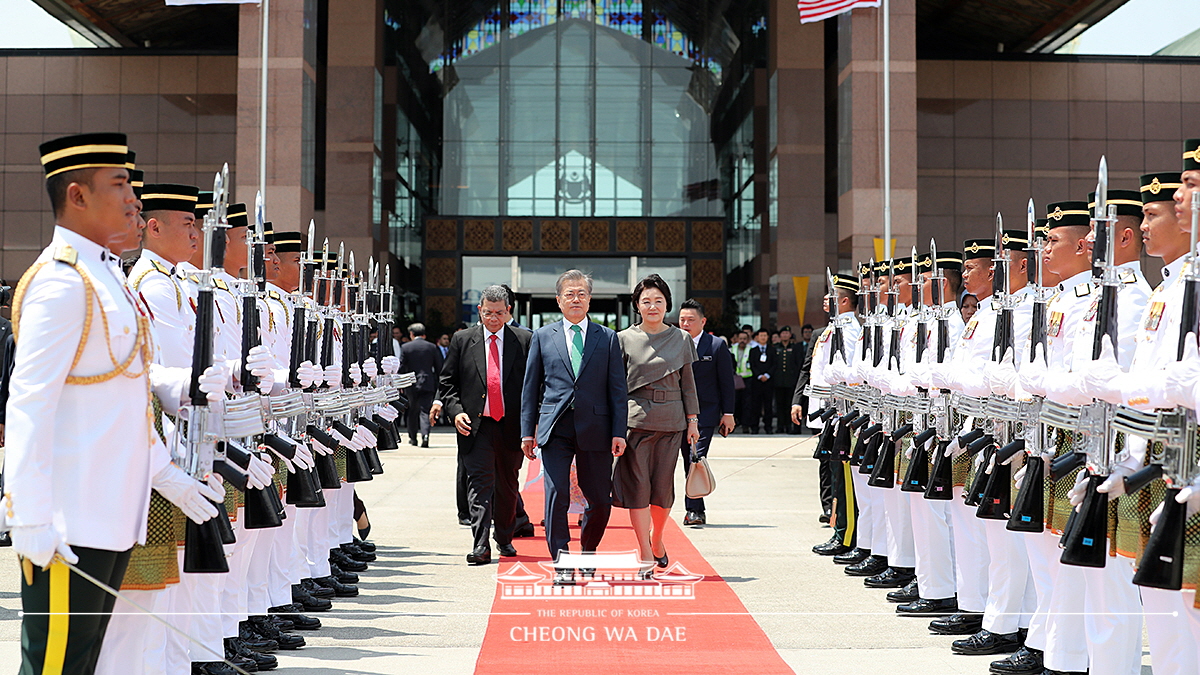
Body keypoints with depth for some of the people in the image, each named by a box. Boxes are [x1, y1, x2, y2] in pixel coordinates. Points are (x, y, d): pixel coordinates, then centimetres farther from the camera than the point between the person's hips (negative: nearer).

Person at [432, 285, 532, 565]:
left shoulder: (525, 340, 4)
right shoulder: (462, 340, 5)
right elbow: (447, 382, 7)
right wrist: (455, 411, -9)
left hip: (512, 424, 1)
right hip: (476, 424, -1)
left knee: (508, 486, 13)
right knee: (480, 482, -9)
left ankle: (504, 538, 31)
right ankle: (481, 546, -13)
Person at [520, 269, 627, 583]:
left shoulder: (607, 338, 9)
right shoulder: (542, 336, 9)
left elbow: (617, 389, 5)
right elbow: (530, 387, 10)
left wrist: (618, 432, -2)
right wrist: (527, 431, 4)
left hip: (595, 429, 1)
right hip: (555, 428, -1)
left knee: (600, 500, 5)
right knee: (557, 496, -10)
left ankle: (587, 552, 29)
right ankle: (562, 563, -2)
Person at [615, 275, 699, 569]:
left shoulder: (680, 339, 9)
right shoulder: (625, 339, 3)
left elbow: (687, 383, 13)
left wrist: (693, 420, 8)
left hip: (671, 420, 2)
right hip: (636, 419, -2)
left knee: (663, 485, 4)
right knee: (637, 484, -5)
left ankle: (656, 539, 27)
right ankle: (645, 553, -1)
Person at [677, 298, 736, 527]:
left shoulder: (717, 346, 0)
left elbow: (726, 382, 2)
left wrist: (728, 414, -1)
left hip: (705, 413, -3)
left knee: (697, 459, -13)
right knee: (688, 463, 6)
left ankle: (693, 510, -12)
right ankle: (697, 510, 14)